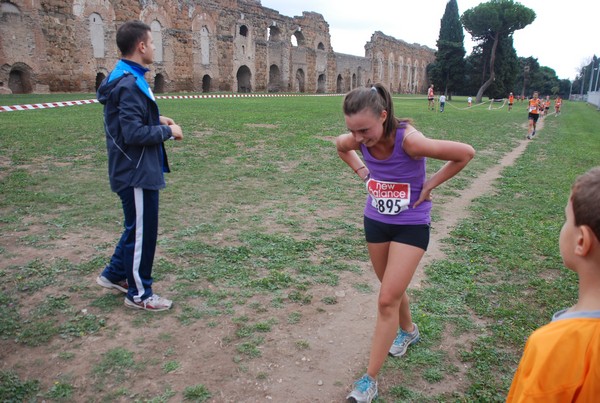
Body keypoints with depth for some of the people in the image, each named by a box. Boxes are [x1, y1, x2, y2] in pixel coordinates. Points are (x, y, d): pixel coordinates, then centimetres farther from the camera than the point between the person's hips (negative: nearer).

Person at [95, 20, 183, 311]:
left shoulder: (126, 78, 10)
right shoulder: (130, 84, -21)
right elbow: (134, 133, -25)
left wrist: (157, 121, 9)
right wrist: (167, 131, -13)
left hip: (136, 170, 10)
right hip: (137, 173, -10)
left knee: (138, 228, 23)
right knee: (142, 232, 3)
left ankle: (115, 274, 37)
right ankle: (139, 294, 18)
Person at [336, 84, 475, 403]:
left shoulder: (409, 140, -30)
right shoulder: (358, 140, -14)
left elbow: (465, 153, -20)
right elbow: (339, 145, 12)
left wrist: (431, 184, -15)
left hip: (411, 225, -5)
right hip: (375, 221, 5)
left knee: (387, 300, -6)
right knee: (392, 290, 21)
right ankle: (408, 331, 52)